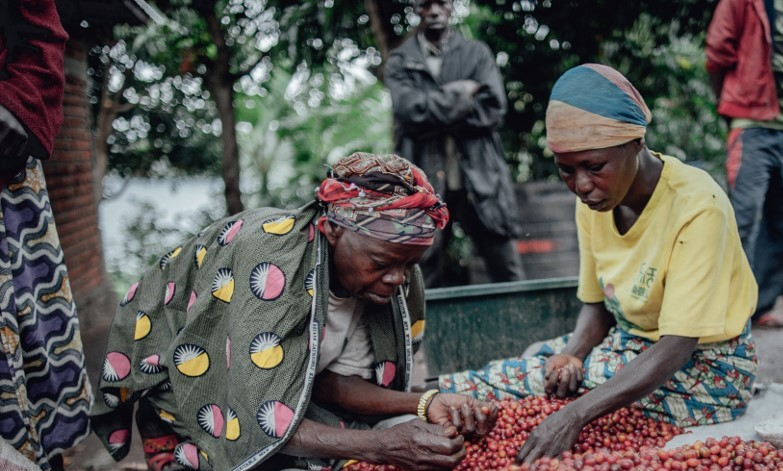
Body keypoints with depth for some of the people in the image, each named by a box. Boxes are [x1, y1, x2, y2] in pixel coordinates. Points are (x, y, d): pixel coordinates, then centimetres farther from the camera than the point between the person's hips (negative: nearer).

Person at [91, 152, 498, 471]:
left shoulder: (374, 273, -13)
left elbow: (330, 380, -9)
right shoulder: (272, 261, -34)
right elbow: (252, 421, -34)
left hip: (279, 390, 6)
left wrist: (424, 404, -24)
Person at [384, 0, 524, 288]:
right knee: (427, 279, 1)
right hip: (425, 182, -1)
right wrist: (460, 95, -4)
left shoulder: (477, 54, 13)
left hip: (479, 178, 1)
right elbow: (410, 110, -8)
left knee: (507, 273, 2)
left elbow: (493, 109, -2)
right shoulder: (400, 61, 10)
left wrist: (436, 108, -6)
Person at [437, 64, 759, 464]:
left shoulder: (697, 206, -26)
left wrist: (574, 415, -39)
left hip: (705, 368, -7)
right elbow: (597, 305, 6)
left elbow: (676, 348, -30)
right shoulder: (594, 200, -5)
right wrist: (572, 353, -18)